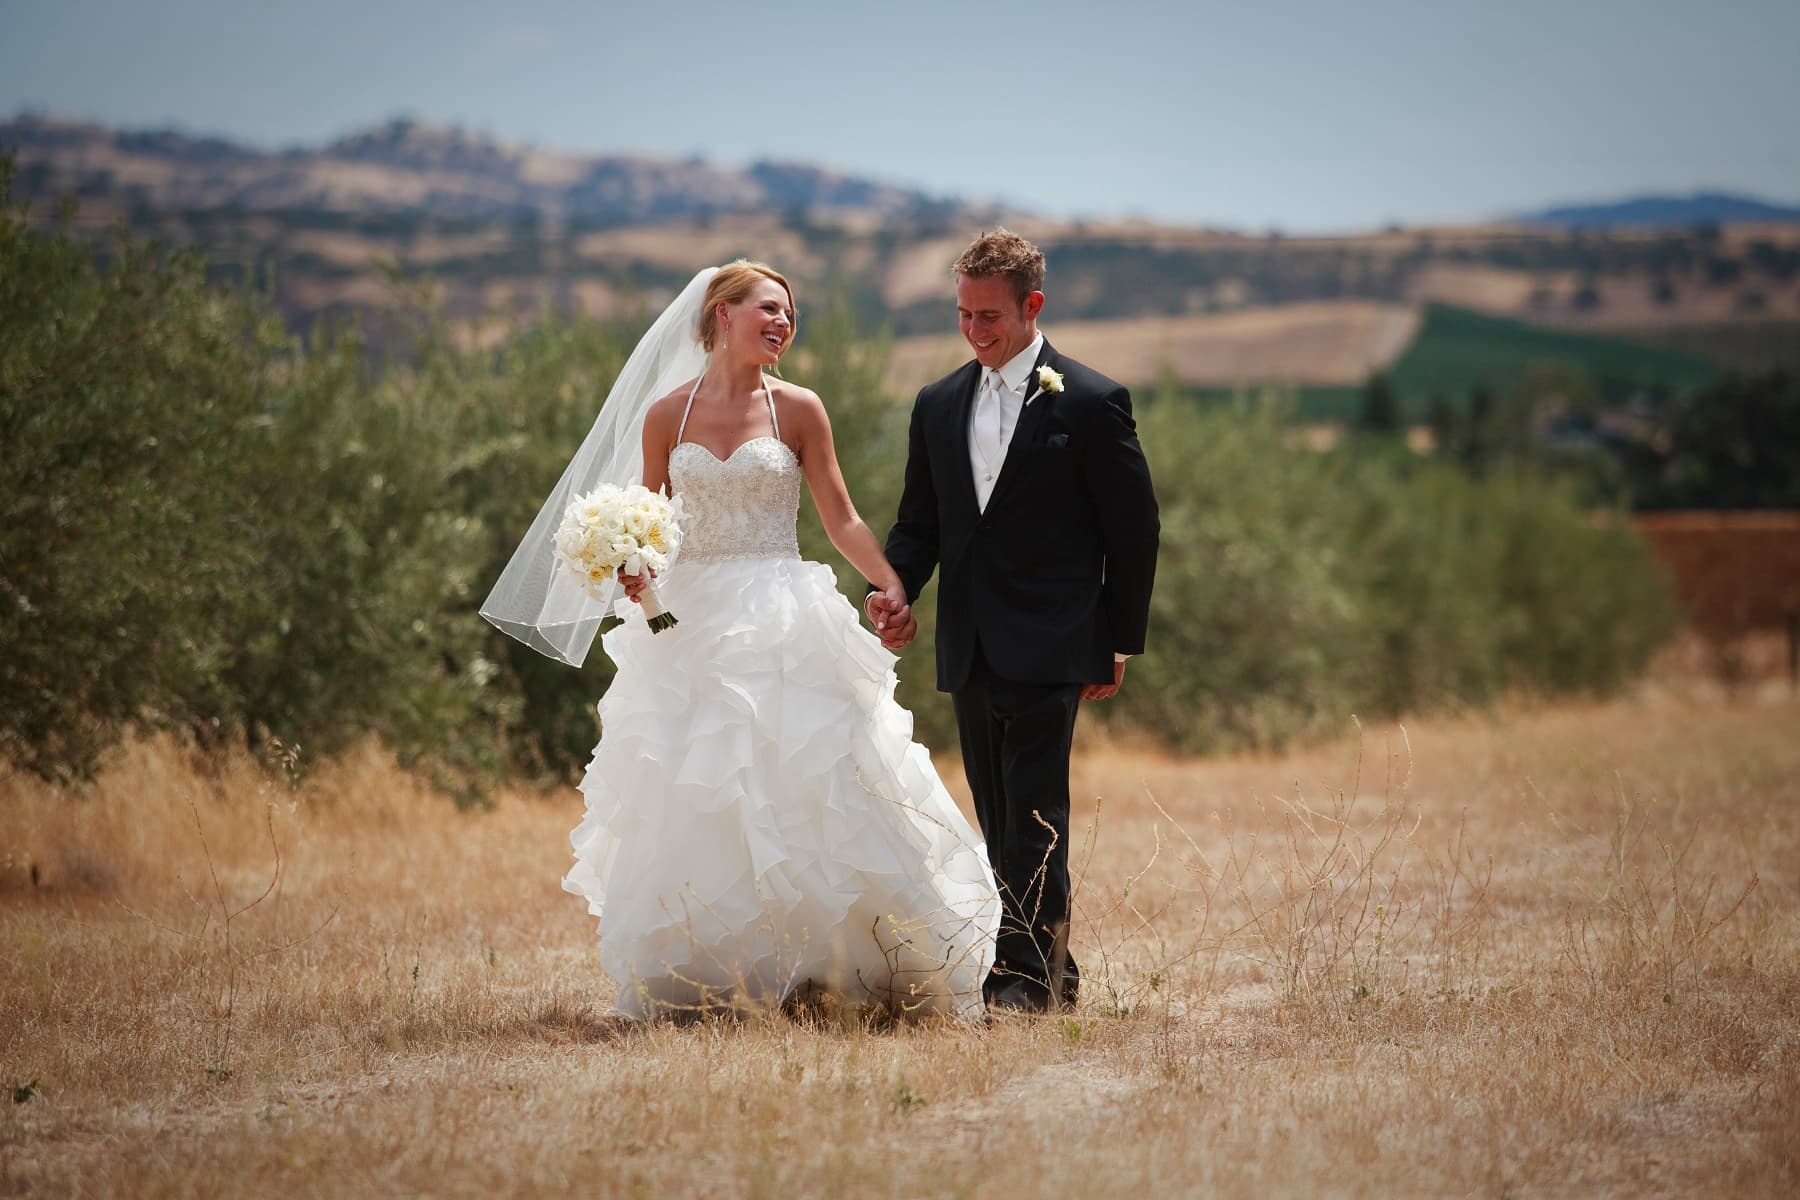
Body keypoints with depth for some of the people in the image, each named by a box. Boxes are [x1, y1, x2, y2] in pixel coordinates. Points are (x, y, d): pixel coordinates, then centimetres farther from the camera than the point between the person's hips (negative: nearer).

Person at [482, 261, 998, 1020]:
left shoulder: (798, 411, 2)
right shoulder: (666, 415, 5)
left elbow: (841, 519, 1)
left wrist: (892, 586, -13)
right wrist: (631, 569, -10)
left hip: (782, 627, -1)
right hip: (692, 619, 1)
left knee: (802, 794, -5)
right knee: (692, 805, 0)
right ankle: (696, 980, 7)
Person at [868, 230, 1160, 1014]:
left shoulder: (1090, 404, -4)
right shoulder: (938, 406, 12)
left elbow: (1134, 531, -1)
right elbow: (919, 522, 15)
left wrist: (1119, 642, -3)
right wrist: (896, 591, -5)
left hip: (1048, 652, -6)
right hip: (970, 653, 6)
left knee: (1036, 818, -11)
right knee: (1001, 824, 9)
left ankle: (1027, 974, -10)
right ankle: (1051, 970, 17)